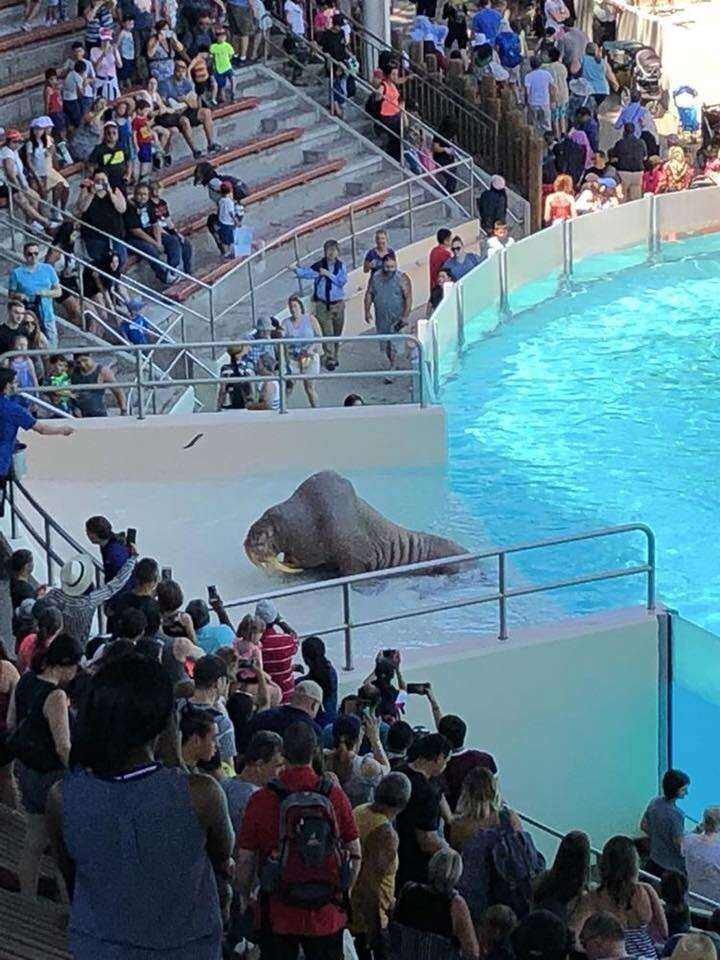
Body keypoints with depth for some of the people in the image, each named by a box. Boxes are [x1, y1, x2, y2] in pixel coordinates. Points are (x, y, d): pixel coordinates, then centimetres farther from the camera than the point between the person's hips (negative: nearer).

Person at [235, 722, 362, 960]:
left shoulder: (261, 799, -11)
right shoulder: (335, 795, -6)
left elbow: (245, 859, -5)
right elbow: (355, 854, 2)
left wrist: (244, 900, 11)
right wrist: (344, 892, 17)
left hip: (277, 915, -1)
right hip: (327, 914, 1)